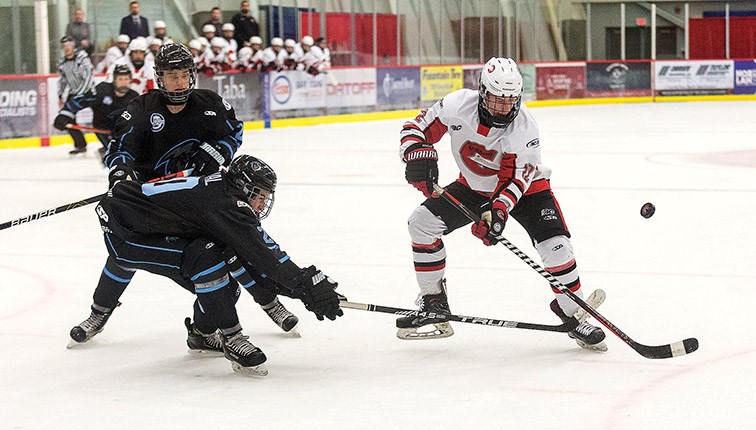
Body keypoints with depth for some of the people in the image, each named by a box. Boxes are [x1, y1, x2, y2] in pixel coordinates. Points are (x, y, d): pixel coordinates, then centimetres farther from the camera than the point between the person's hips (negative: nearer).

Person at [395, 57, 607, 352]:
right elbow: (418, 127, -12)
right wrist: (418, 154, -33)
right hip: (474, 185, 3)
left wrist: (498, 211, -46)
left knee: (555, 245, -22)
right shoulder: (457, 105, -24)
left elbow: (514, 179, -30)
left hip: (524, 187, -3)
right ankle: (433, 304, 1)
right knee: (422, 222, -12)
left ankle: (574, 317, -2)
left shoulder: (524, 128, -30)